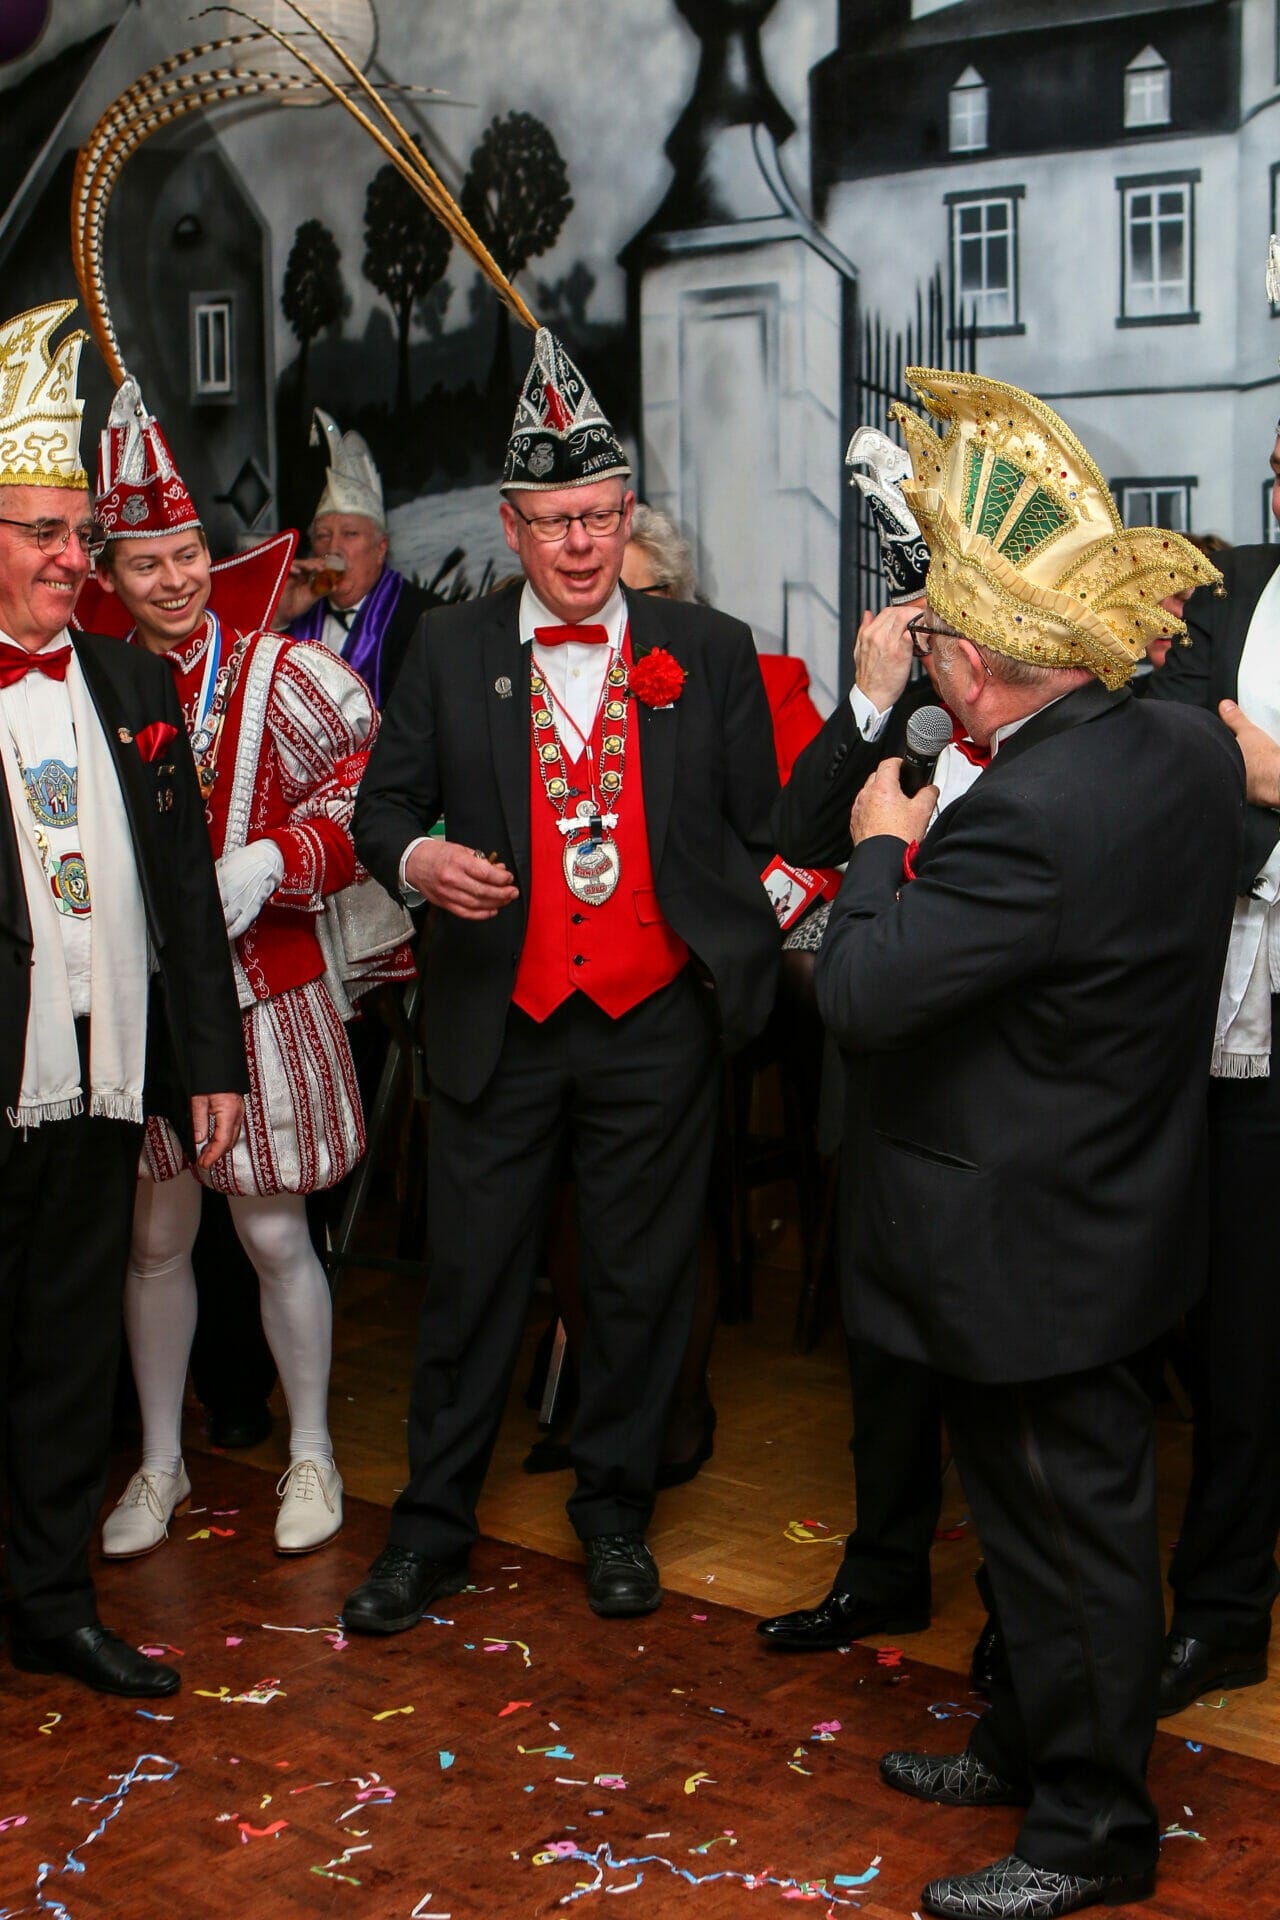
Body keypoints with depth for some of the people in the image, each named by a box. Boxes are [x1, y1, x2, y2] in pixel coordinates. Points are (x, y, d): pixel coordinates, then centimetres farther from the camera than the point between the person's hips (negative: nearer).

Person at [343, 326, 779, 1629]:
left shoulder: (710, 653, 3)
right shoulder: (449, 652, 4)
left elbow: (759, 829, 4)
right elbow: (382, 802, 6)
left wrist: (748, 945, -9)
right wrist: (416, 857, -16)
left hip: (657, 1025, 0)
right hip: (500, 1024, 0)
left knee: (640, 1282, 10)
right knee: (469, 1281, 7)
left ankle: (613, 1513, 29)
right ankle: (431, 1530, 23)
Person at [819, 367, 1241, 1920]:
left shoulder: (1028, 818, -31)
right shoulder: (1186, 748, -2)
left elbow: (862, 998, -28)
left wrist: (882, 849, -11)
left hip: (1026, 1252, -9)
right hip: (1119, 1208, 9)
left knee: (1067, 1526, 7)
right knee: (1061, 1512, 24)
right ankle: (1033, 1740, 43)